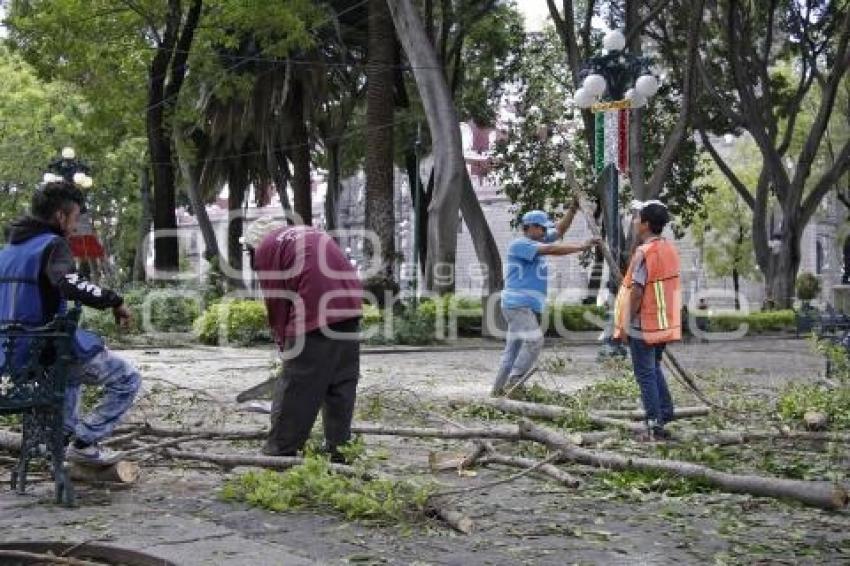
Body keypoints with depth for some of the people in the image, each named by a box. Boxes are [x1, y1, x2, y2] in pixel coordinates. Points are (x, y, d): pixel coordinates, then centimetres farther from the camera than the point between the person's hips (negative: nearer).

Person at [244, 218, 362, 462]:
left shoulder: (266, 249, 8)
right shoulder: (311, 233, 28)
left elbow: (276, 305, 3)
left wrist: (284, 345, 12)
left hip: (315, 314, -7)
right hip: (350, 306, 7)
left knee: (297, 386, 2)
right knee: (343, 382, 14)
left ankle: (281, 450, 9)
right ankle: (338, 447, 19)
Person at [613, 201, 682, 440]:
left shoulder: (644, 253, -18)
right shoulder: (670, 249, 8)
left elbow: (637, 291, -21)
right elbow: (672, 286, 13)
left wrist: (627, 322, -14)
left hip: (644, 324, -8)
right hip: (665, 323, 8)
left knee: (645, 374, 1)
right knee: (654, 368, 22)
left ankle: (655, 423, 2)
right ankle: (665, 410, 19)